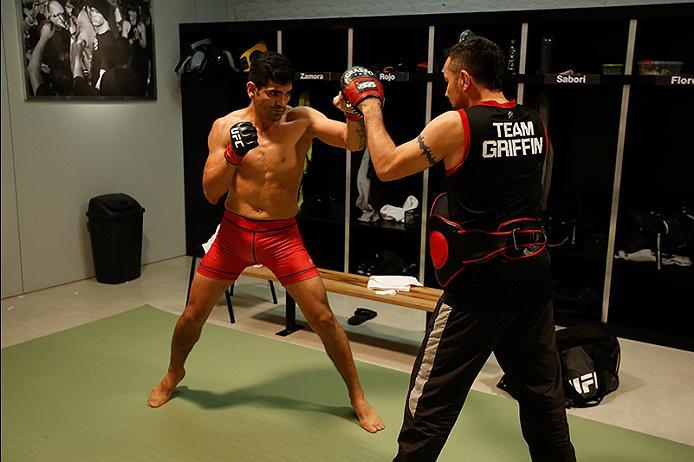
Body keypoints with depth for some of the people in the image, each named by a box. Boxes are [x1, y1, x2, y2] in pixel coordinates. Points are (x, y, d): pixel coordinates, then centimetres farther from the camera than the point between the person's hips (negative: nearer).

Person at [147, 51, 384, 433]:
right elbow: (210, 193, -8)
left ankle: (357, 397, 15)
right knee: (194, 313, 11)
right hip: (234, 232, 2)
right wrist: (233, 155, -24)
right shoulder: (225, 126, -5)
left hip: (282, 235, -1)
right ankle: (173, 374, 41)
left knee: (323, 317, -4)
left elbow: (354, 142, -20)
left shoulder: (302, 120, -8)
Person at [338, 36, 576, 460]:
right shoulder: (535, 124, 6)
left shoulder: (456, 124, -12)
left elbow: (387, 167, -6)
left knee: (431, 402, 7)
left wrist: (369, 106, 8)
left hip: (479, 283, -6)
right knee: (543, 393, 21)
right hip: (532, 275, 7)